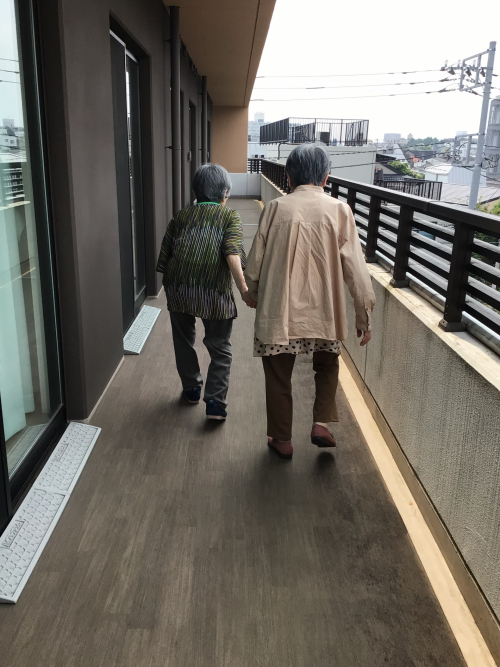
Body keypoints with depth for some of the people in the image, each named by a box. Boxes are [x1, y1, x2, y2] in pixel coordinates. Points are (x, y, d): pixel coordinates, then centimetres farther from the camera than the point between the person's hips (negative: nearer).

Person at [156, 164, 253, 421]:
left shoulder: (180, 216, 17)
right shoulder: (229, 215, 6)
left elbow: (164, 257, 15)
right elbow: (232, 254, -12)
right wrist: (243, 289, -16)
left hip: (178, 290, 3)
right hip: (214, 292, -3)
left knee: (184, 341, 21)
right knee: (219, 347, 10)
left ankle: (191, 389, 34)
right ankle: (215, 402, 3)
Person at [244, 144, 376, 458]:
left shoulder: (276, 208, -6)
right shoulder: (338, 210, -6)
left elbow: (255, 263, -1)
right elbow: (355, 269, -7)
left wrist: (254, 294, 18)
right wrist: (364, 316, 1)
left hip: (279, 311, -1)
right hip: (323, 312, 1)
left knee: (279, 377, 16)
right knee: (327, 366, 27)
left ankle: (282, 440, 28)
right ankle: (322, 423, 15)